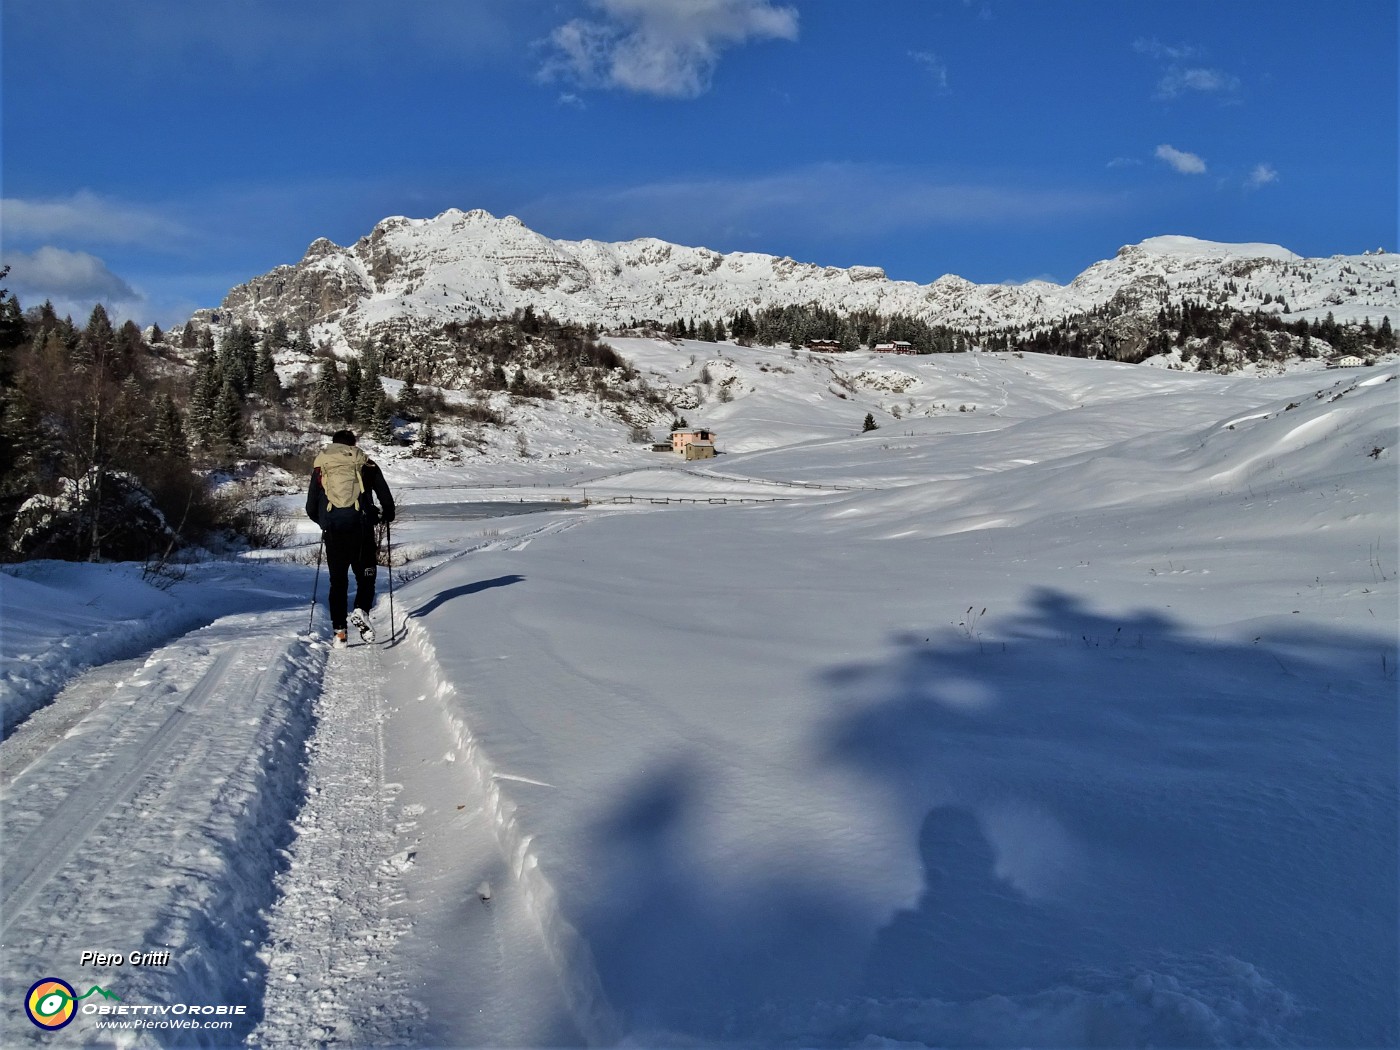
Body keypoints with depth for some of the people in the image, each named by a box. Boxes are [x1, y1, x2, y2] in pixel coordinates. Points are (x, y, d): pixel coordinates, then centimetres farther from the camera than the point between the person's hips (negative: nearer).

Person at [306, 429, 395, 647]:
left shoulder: (320, 467, 14)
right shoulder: (366, 464, 10)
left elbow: (311, 509, 15)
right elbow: (387, 500, 7)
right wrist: (386, 517, 28)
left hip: (332, 531, 2)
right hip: (361, 529, -1)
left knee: (337, 582, 11)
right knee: (365, 576, 11)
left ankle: (339, 631, 5)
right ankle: (361, 610, -17)